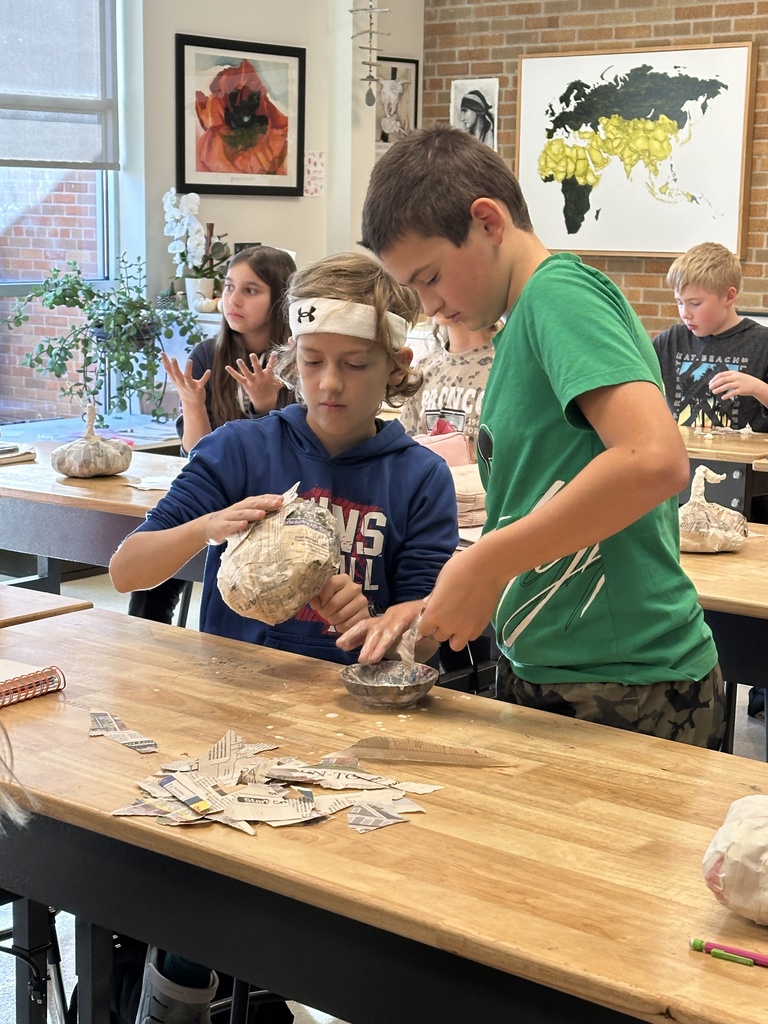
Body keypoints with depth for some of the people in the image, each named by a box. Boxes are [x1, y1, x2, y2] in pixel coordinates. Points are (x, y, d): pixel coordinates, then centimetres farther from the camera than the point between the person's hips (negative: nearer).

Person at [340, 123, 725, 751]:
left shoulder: (559, 292, -13)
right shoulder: (524, 327, 13)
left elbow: (654, 460, -29)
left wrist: (484, 564, -22)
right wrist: (431, 607, 7)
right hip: (544, 677, 9)